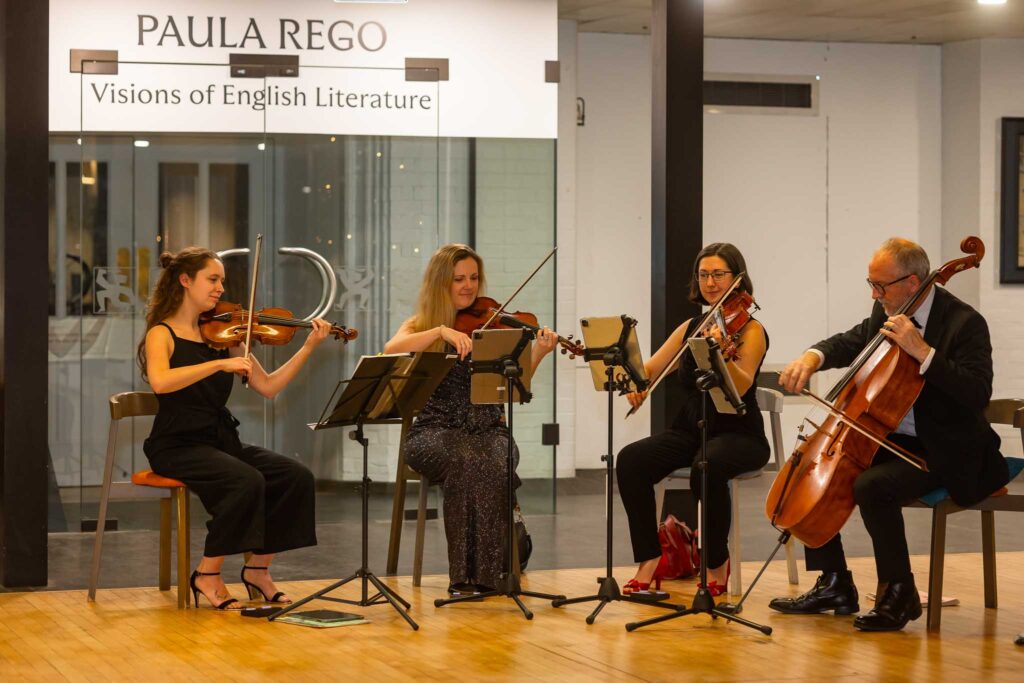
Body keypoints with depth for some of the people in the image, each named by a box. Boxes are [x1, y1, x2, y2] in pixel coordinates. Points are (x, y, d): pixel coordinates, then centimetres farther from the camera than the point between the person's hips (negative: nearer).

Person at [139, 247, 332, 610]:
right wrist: (220, 363, -29)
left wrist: (309, 347, 1)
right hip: (179, 446, -6)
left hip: (222, 441, 6)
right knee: (247, 481, -31)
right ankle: (208, 575, -16)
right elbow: (160, 381, -27)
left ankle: (258, 568, 0)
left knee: (297, 477, -14)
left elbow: (267, 387, 9)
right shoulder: (162, 334, -5)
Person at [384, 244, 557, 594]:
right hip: (435, 432, -1)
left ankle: (488, 571, -26)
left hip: (488, 430, 1)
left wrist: (537, 355, -18)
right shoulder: (420, 325, 10)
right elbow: (391, 350, -14)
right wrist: (441, 331, -25)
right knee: (467, 463, -35)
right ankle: (464, 573, -29)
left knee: (494, 466, -34)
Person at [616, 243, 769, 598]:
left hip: (738, 434, -5)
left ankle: (717, 567, -17)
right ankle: (649, 564, -20)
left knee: (709, 468, -39)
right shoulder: (691, 328, 12)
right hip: (690, 430, 5)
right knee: (631, 460, -23)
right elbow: (650, 368, 10)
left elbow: (741, 386, -23)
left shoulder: (750, 330, -6)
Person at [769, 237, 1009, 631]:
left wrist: (922, 351, -32)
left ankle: (899, 594, -14)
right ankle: (835, 586, 10)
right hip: (889, 439, 9)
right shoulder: (887, 312, 5)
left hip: (943, 453, -9)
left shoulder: (964, 323, -17)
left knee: (872, 485, -32)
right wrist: (813, 356, -3)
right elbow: (850, 344, 20)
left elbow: (978, 393, -27)